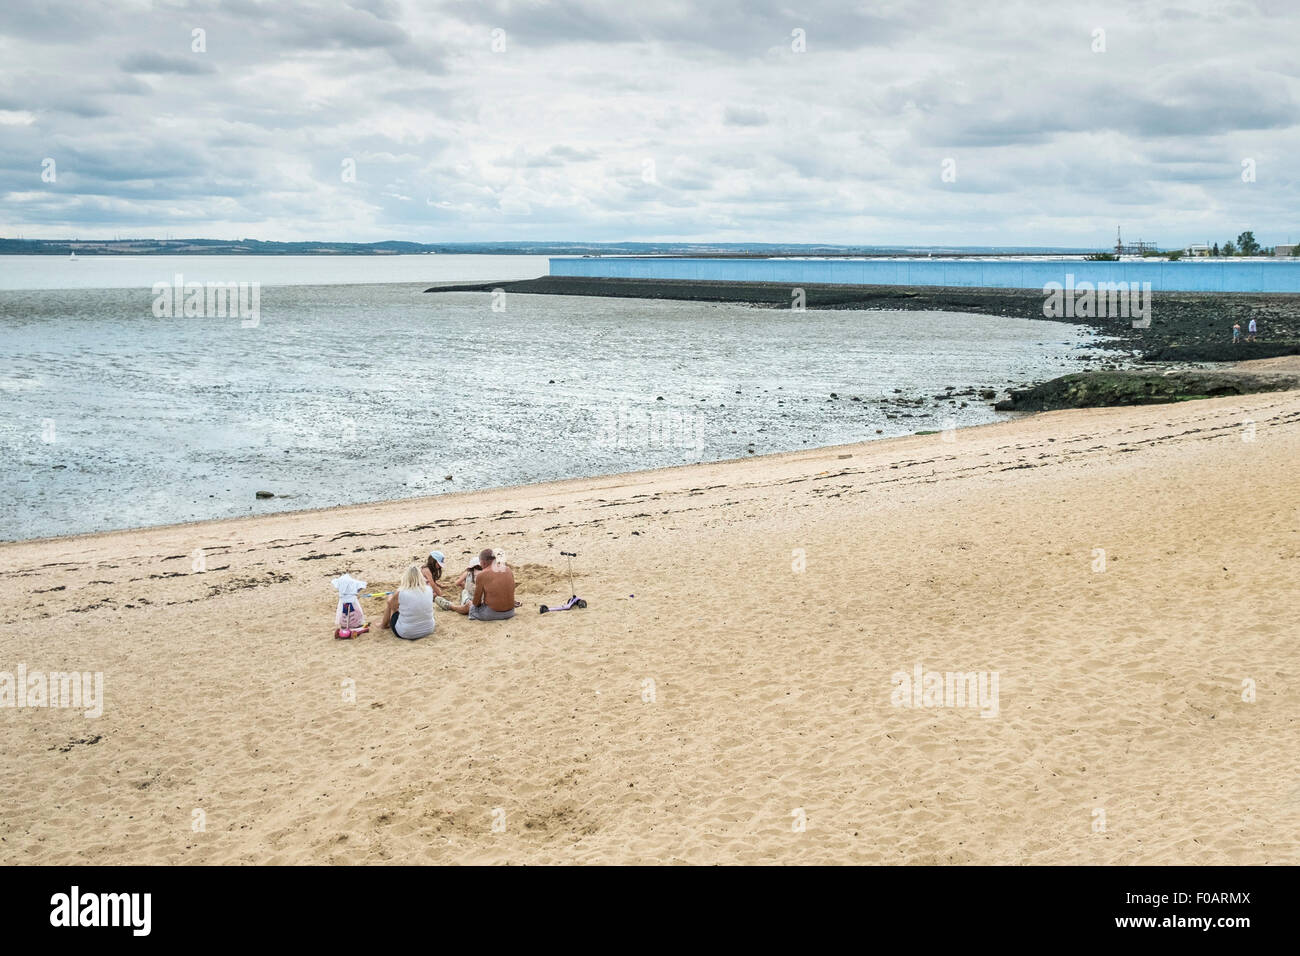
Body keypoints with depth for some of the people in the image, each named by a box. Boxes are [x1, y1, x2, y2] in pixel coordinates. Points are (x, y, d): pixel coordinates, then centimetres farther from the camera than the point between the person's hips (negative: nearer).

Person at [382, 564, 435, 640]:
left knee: (390, 601, 18)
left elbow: (393, 607, 2)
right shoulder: (429, 590, -10)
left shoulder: (400, 593, -19)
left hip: (405, 634, -4)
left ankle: (384, 624, 44)